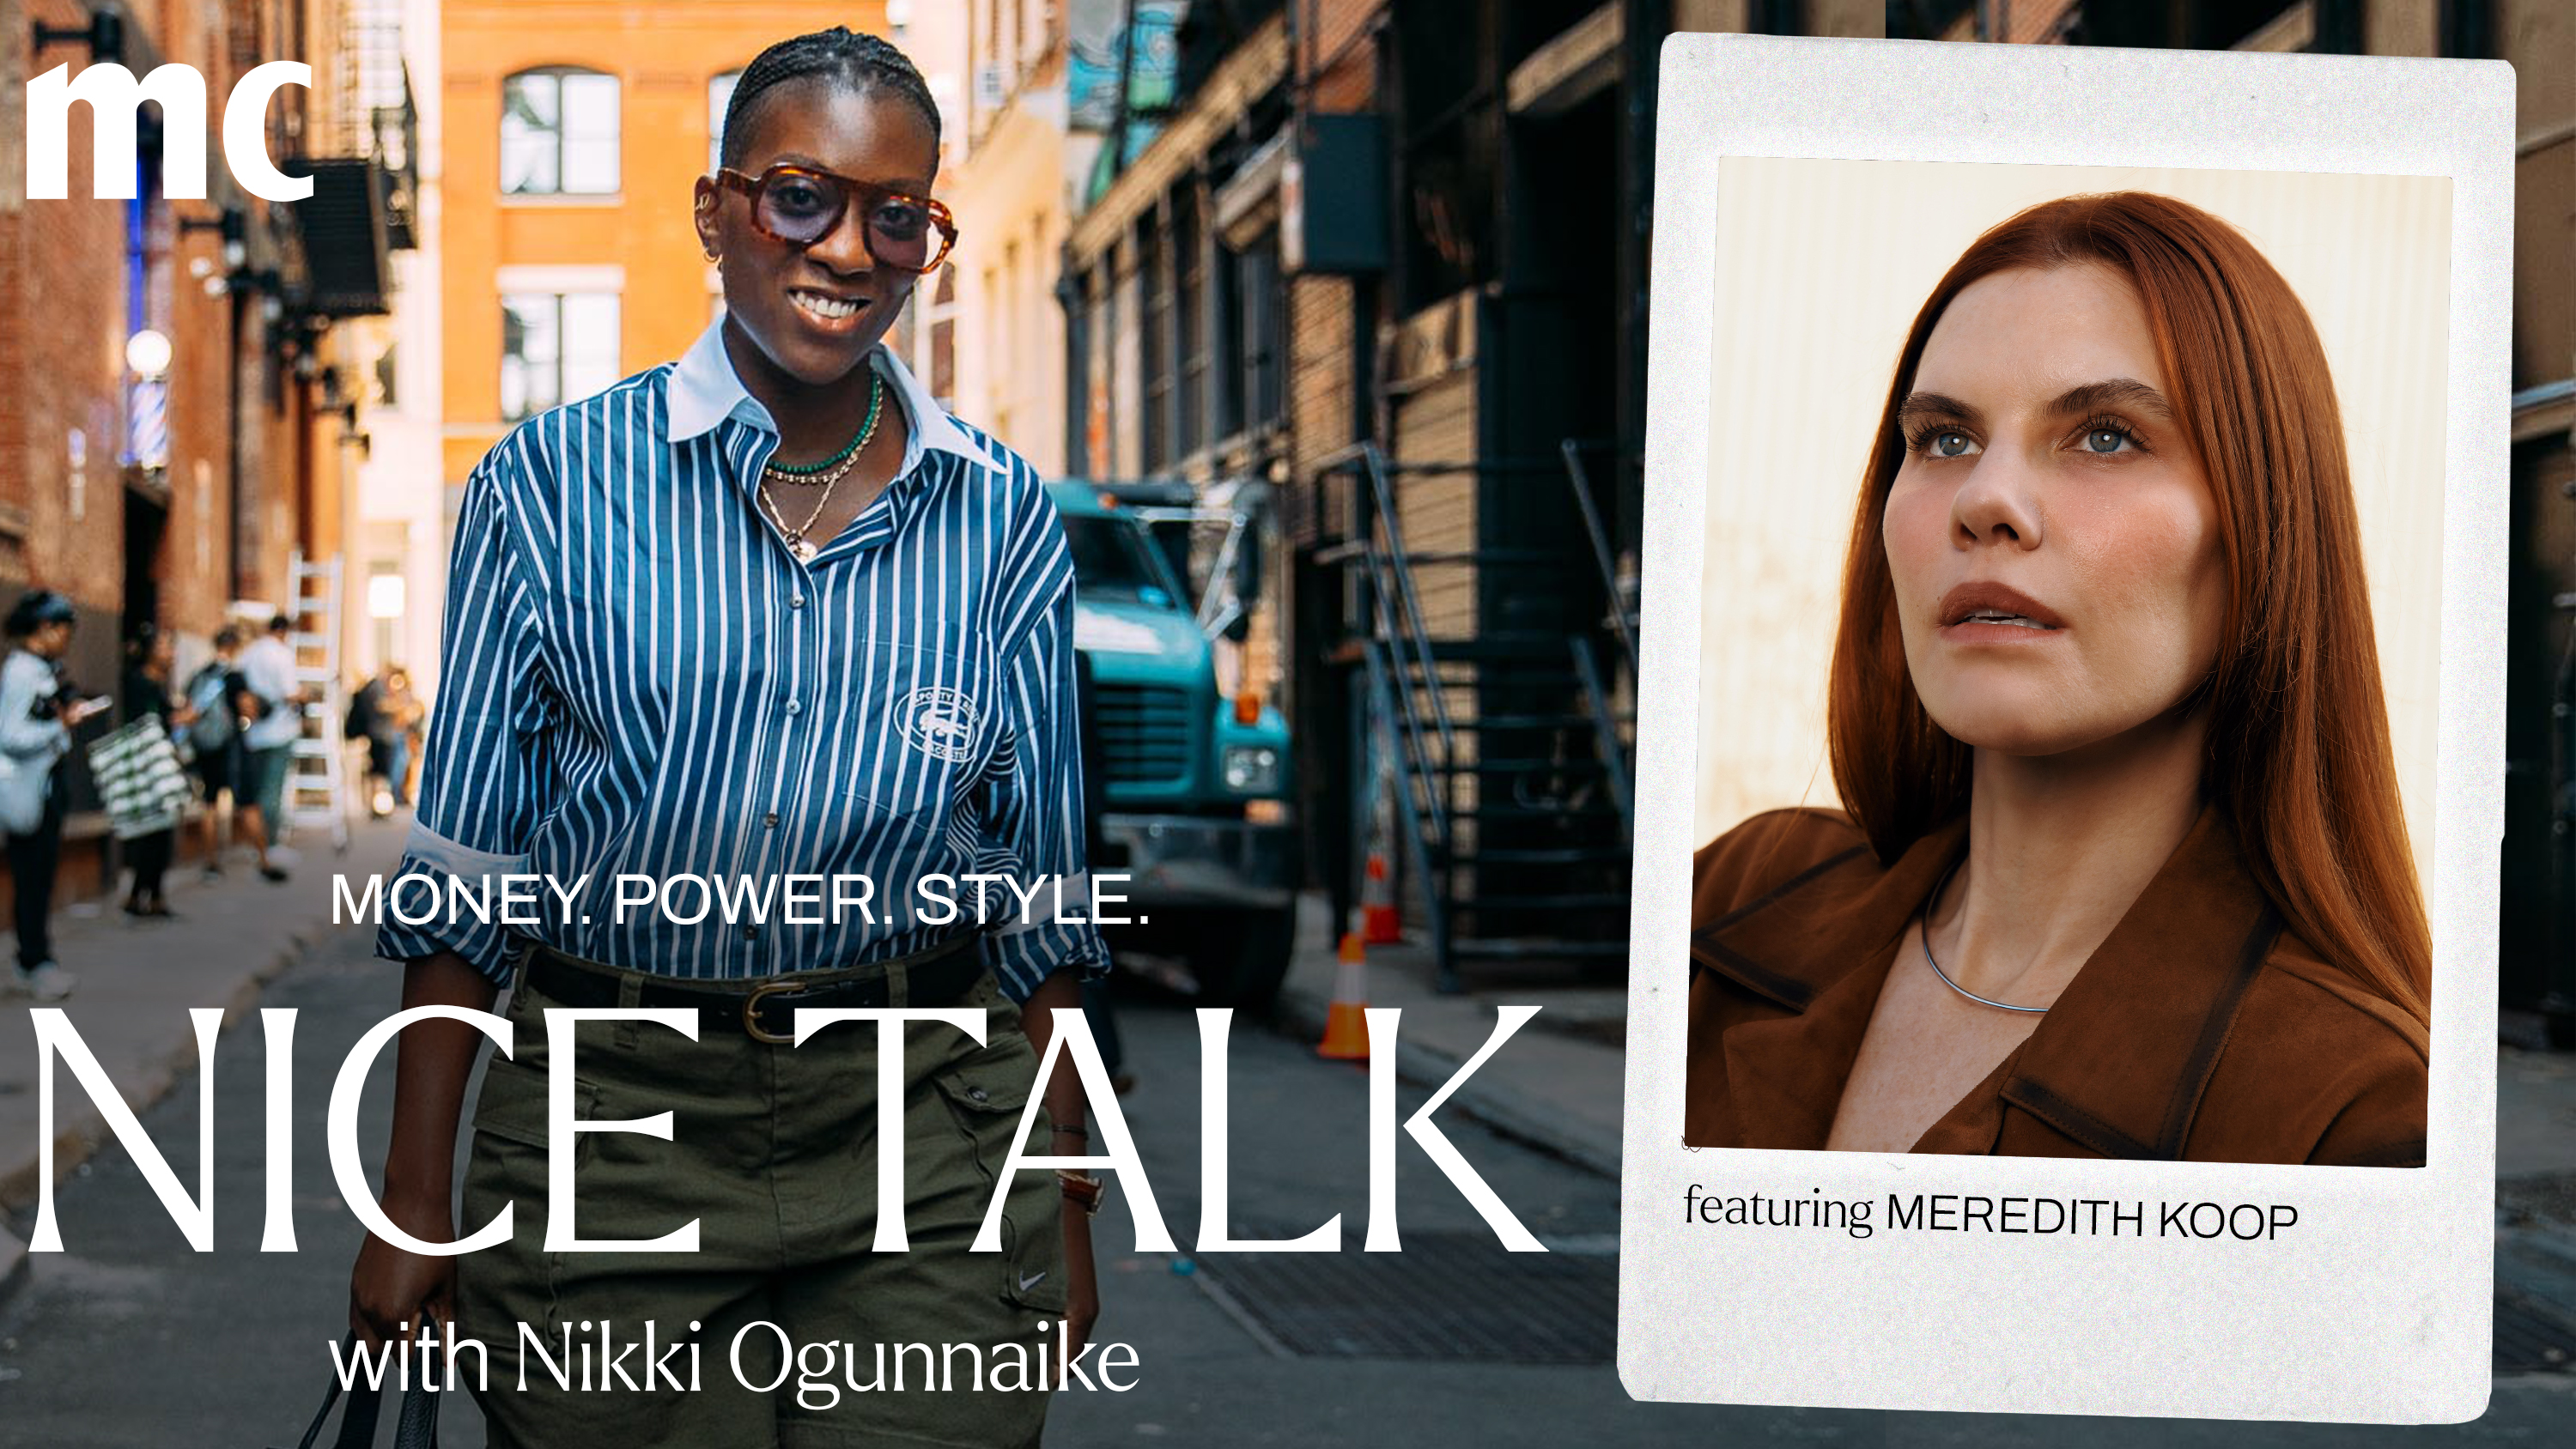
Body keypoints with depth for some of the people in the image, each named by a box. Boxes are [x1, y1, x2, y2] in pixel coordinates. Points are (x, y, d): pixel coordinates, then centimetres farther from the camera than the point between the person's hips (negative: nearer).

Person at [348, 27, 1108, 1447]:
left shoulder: (1003, 519, 5)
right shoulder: (551, 483, 0)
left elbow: (1041, 896, 9)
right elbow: (462, 867, 2)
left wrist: (1064, 1211, 9)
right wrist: (413, 1203, 0)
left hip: (920, 1131, 1)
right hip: (608, 1118, -1)